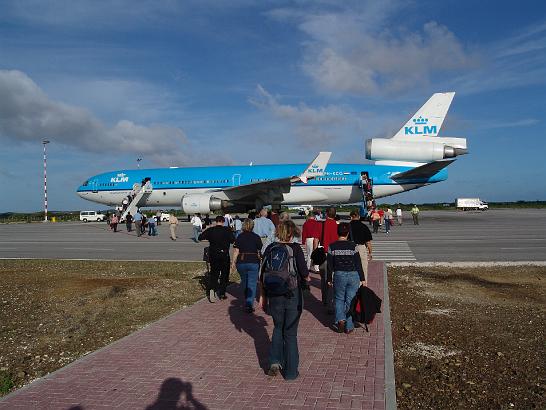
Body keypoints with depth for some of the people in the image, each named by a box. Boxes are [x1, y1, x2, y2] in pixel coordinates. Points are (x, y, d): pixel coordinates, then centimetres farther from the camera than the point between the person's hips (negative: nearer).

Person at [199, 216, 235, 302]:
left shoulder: (210, 230, -3)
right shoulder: (227, 230, -9)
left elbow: (200, 238, -2)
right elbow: (233, 240, -15)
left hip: (213, 255, 2)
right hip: (224, 254, -2)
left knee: (214, 273, 12)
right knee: (224, 274, 12)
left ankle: (211, 288, -11)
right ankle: (222, 293, 15)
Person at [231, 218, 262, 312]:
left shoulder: (239, 237, 0)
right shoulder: (256, 237, -2)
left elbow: (236, 251, -4)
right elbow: (259, 252, 4)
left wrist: (233, 262, 2)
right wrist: (259, 259, 20)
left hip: (241, 262, 2)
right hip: (253, 262, -2)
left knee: (244, 281, 22)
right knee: (252, 284, 0)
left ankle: (246, 300, 39)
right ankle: (249, 305, -8)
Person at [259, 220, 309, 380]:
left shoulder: (270, 248, -1)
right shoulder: (295, 248, -10)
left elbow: (263, 275, 2)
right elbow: (304, 273, -11)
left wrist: (262, 295, 11)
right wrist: (307, 278, 13)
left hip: (274, 295, 3)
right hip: (293, 295, -2)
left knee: (278, 327, 23)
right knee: (290, 332, 9)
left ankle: (275, 362, 12)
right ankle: (290, 371, 18)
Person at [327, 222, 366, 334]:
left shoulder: (332, 247, -5)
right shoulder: (353, 246, -7)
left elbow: (330, 265, -1)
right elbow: (358, 264, -3)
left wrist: (329, 279, 10)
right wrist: (362, 279, 6)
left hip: (339, 276, 0)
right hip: (353, 275, 0)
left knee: (339, 299, 18)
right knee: (350, 300, 10)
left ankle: (340, 320, -2)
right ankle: (349, 326, 14)